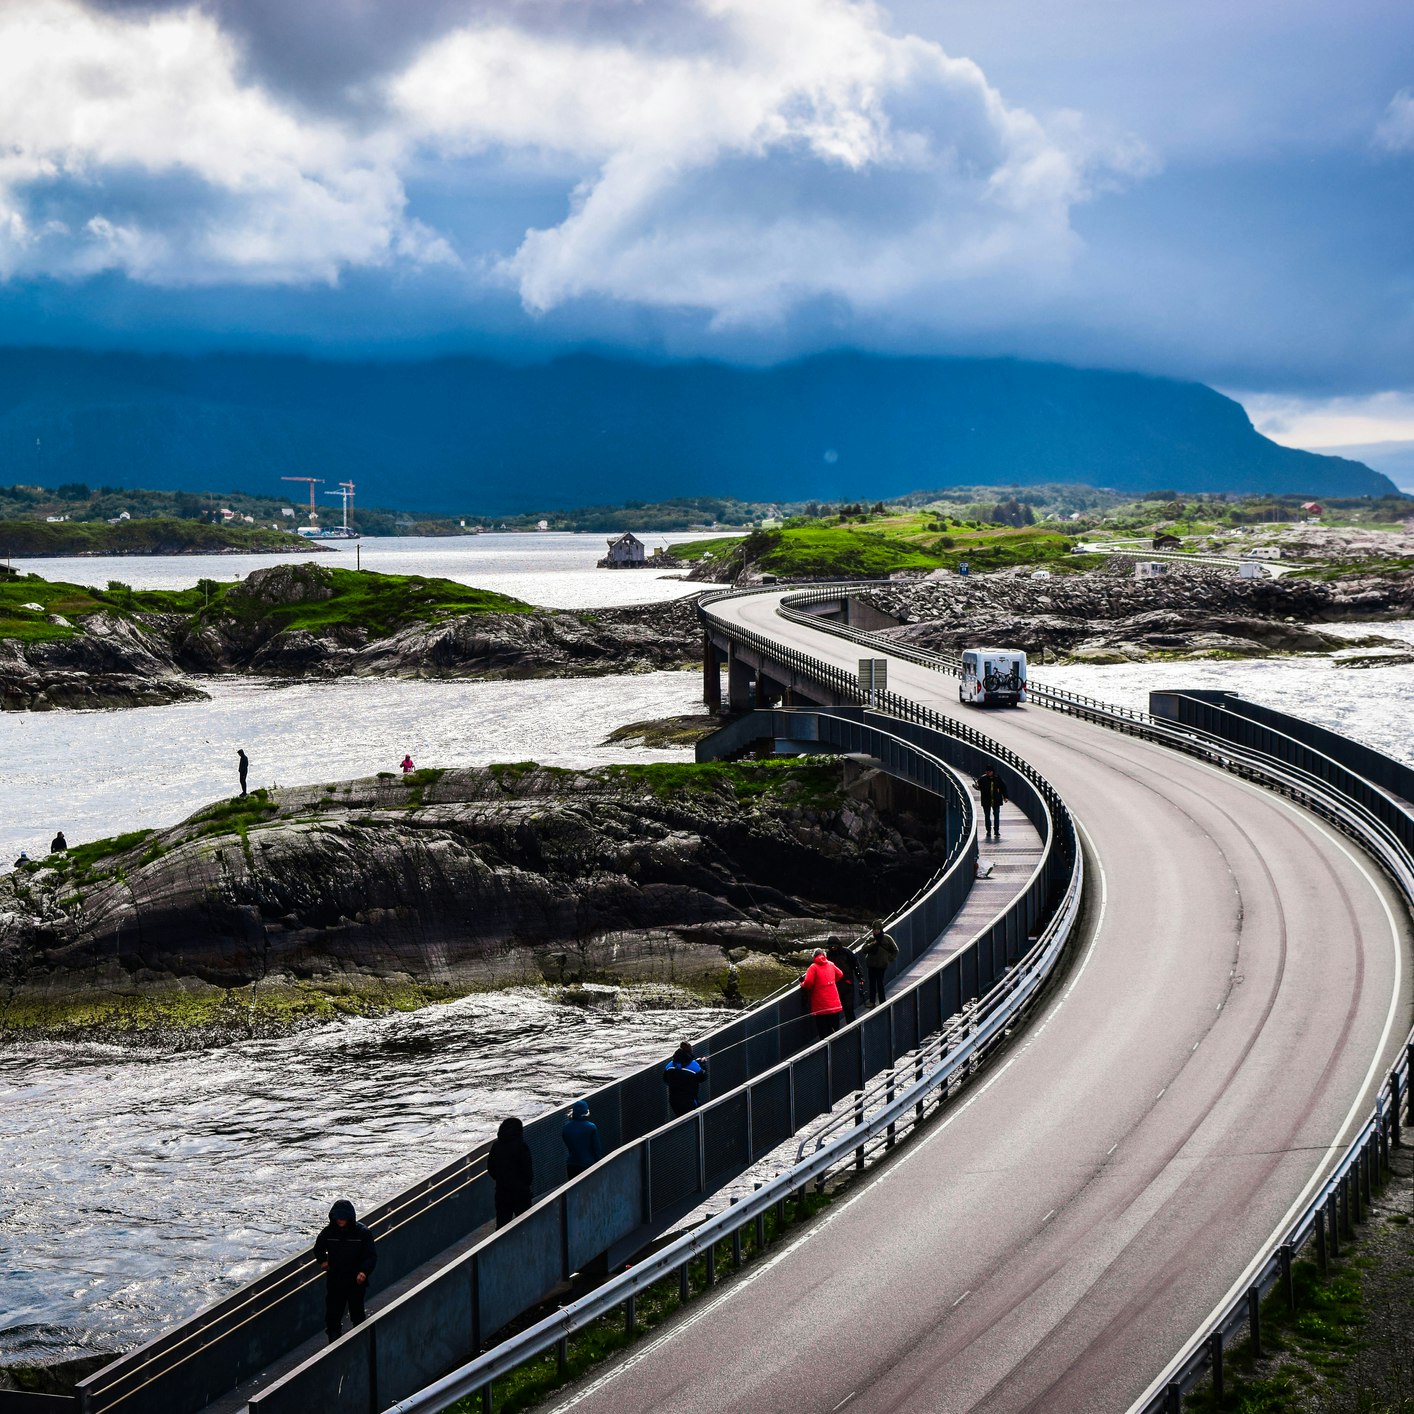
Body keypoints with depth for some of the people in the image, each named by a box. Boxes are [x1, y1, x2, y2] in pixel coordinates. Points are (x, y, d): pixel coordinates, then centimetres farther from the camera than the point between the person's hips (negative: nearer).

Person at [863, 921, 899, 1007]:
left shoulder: (886, 938, -2)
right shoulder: (871, 938, 6)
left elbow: (895, 950, 7)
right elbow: (864, 949, -1)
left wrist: (889, 958, 0)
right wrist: (871, 944, -14)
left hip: (881, 965, -3)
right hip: (871, 964, 3)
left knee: (880, 983, -4)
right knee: (872, 983, 5)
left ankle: (882, 1002, 3)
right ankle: (872, 1001, 11)